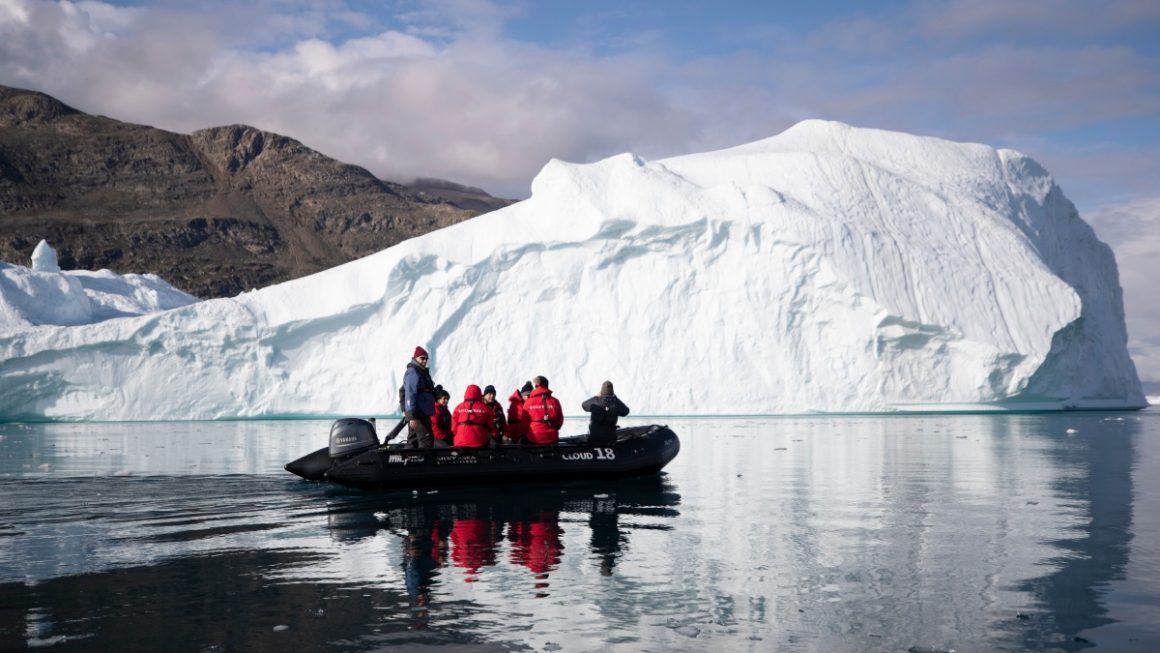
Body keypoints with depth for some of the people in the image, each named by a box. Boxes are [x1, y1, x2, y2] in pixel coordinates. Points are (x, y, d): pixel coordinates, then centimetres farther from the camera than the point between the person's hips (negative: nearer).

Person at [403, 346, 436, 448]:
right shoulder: (413, 373, -11)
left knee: (413, 440, 11)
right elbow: (410, 395, -19)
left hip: (423, 412, 11)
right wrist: (412, 416, -24)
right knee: (426, 440, -16)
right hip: (418, 414, -11)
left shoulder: (423, 372, 21)